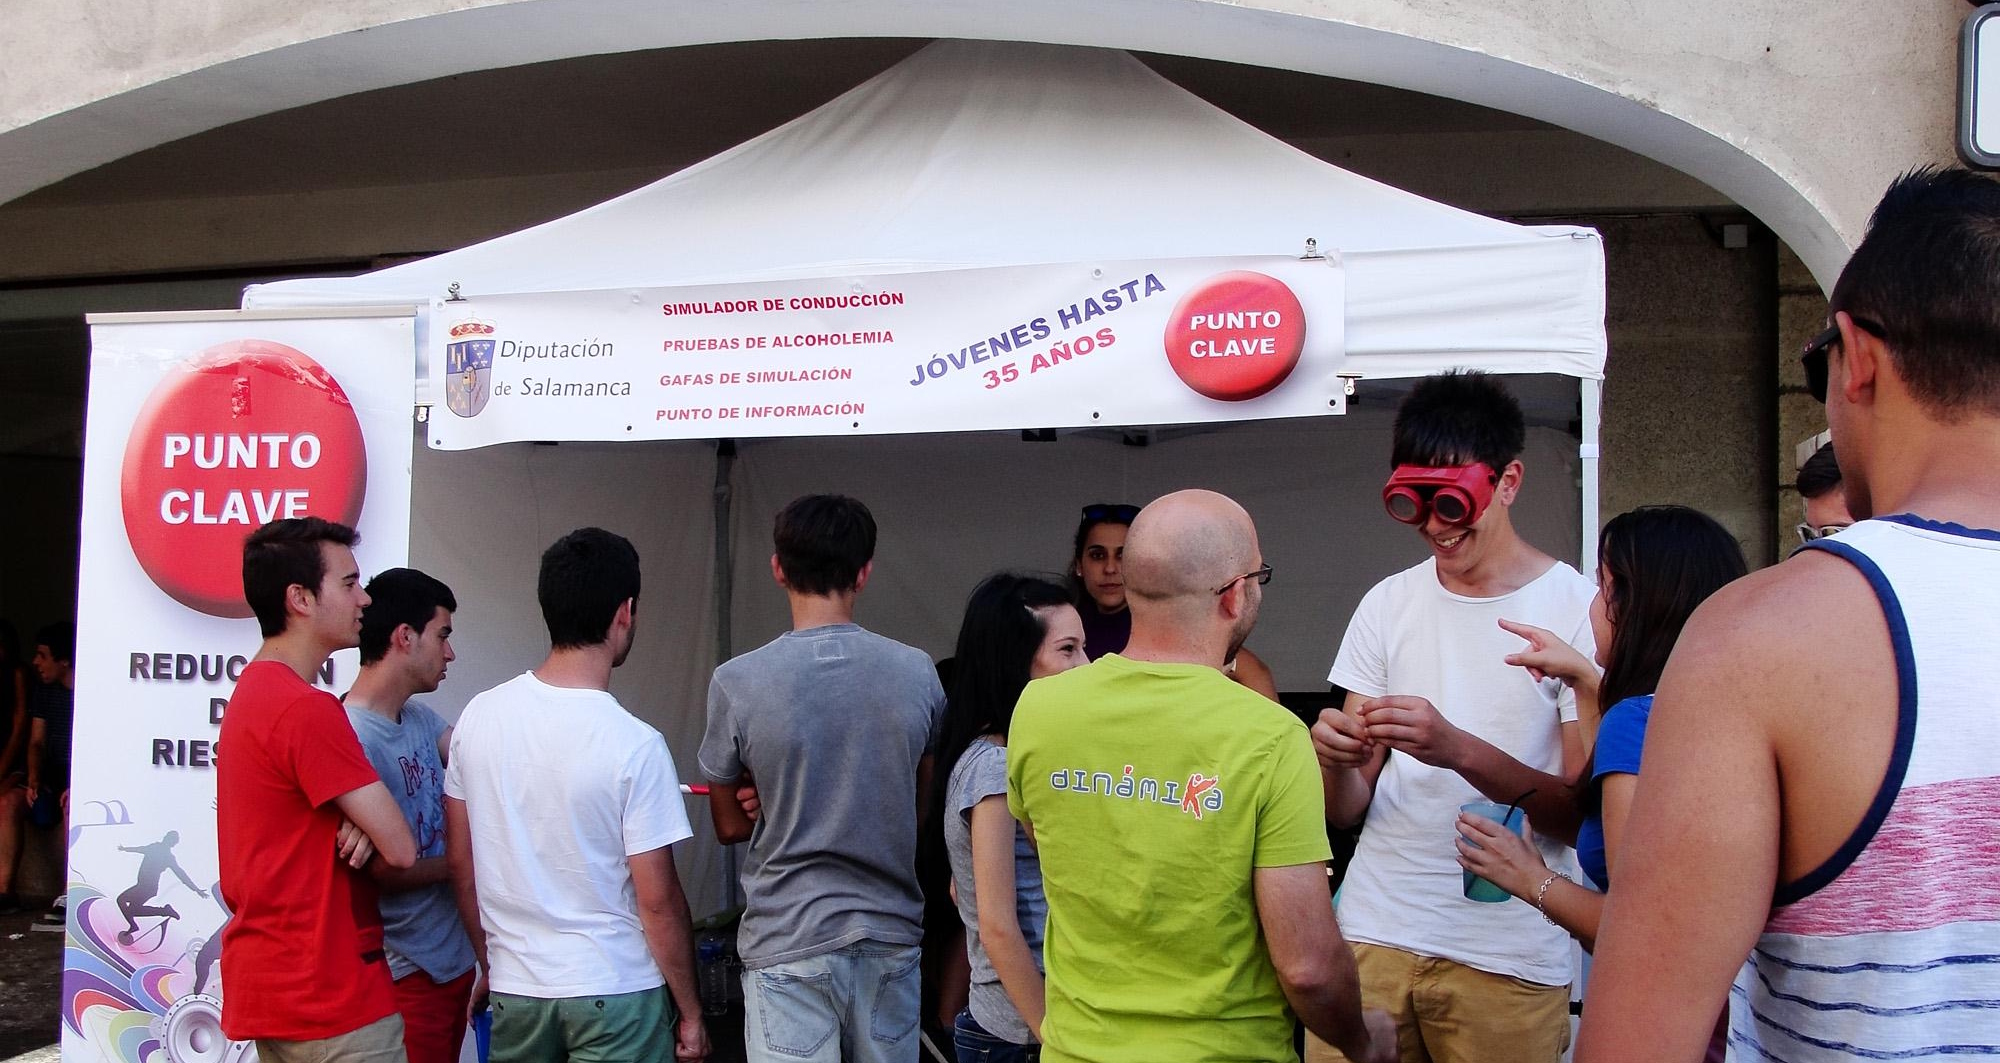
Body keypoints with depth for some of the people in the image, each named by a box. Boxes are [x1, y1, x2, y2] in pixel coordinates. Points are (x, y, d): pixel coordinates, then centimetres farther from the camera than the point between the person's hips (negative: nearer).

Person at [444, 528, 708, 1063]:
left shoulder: (478, 716, -4)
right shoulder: (634, 744, -18)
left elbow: (459, 862, 5)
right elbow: (658, 901, -14)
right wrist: (690, 1012, -3)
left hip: (514, 992, 5)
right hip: (618, 995, -4)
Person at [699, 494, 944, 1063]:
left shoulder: (736, 683, -11)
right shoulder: (918, 672, -5)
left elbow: (730, 825, 0)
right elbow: (923, 800, 7)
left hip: (787, 943, -2)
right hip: (890, 932, 3)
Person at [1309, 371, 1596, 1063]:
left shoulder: (1579, 610, -6)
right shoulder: (1388, 604, 7)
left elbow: (1586, 816, -12)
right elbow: (1346, 810, 6)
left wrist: (1461, 751, -27)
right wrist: (1336, 759, -17)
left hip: (1508, 958, -3)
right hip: (1372, 934, 3)